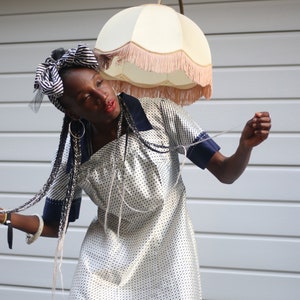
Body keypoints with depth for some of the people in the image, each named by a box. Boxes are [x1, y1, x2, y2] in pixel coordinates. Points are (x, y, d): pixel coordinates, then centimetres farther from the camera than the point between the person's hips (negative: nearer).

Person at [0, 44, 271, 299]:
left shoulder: (160, 113, -17)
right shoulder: (74, 155, -12)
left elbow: (225, 173, -14)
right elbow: (54, 226, 0)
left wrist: (246, 145, -34)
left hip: (168, 253, -1)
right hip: (108, 261, 1)